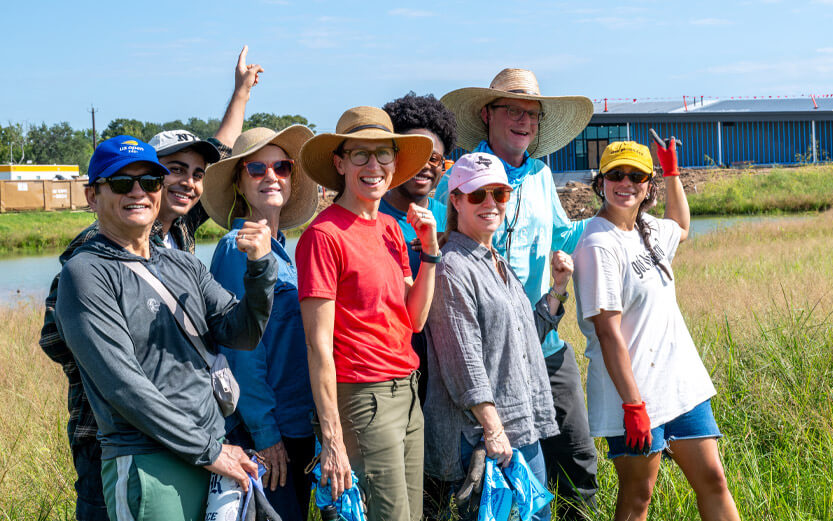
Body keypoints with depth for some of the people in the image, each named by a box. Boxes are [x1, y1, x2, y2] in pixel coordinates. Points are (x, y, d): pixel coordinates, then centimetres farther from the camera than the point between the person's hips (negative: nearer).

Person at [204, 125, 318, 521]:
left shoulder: (282, 250, 12)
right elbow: (240, 350, -15)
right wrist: (265, 433, -17)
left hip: (299, 424, 8)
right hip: (262, 431, -8)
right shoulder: (238, 248, -12)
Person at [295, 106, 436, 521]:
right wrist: (332, 439, -17)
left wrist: (430, 249, 1)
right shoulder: (324, 234, -13)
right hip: (361, 395, -8)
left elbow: (414, 320, 12)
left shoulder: (391, 227, 11)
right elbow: (319, 346, -15)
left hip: (407, 391, 8)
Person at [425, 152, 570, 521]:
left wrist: (558, 287, 13)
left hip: (525, 428, 9)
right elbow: (464, 359, -16)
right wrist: (492, 428, -19)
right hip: (483, 435, -9)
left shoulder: (499, 265, 17)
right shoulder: (452, 267, -12)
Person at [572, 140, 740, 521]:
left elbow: (681, 228, 37)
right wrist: (633, 405, -21)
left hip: (681, 386, 8)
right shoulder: (599, 245, -15)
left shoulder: (647, 231, 9)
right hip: (633, 393, -8)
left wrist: (672, 172, 26)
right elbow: (609, 332, -19)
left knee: (712, 480, 9)